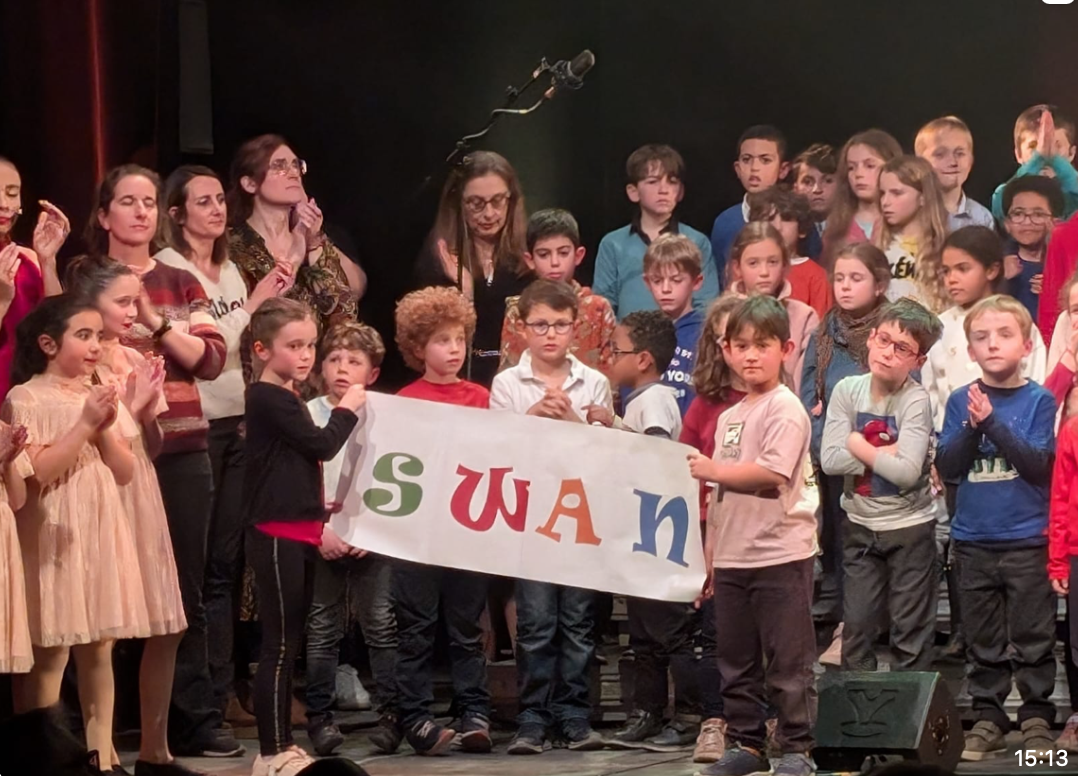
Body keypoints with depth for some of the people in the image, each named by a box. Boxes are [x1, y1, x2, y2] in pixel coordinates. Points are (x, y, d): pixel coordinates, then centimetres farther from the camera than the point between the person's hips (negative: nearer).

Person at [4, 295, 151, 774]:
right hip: (55, 536, -6)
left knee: (100, 647, 8)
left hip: (101, 534, 6)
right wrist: (84, 424, -16)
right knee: (51, 653, -5)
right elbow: (39, 472, -17)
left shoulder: (99, 397, 12)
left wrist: (106, 428, -7)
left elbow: (124, 472, 8)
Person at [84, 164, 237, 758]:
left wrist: (157, 322, -10)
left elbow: (211, 360, 1)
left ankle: (193, 719, 4)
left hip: (181, 450, 2)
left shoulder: (181, 285, 13)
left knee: (184, 584, 2)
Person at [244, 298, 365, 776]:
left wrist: (318, 522, 23)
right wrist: (347, 409, -2)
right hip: (276, 536, -10)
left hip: (298, 534, 10)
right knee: (279, 645, -8)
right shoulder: (268, 398, -13)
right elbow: (323, 445, -17)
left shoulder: (286, 400, 17)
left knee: (290, 644, 12)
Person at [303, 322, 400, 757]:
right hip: (320, 537, 0)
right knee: (322, 630, 4)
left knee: (380, 624, 0)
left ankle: (390, 714, 6)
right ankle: (319, 716, 10)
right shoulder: (307, 416, 0)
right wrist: (319, 531, -13)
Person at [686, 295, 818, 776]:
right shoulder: (730, 417, 15)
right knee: (736, 660, 12)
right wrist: (708, 556, 17)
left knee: (788, 661, -3)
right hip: (731, 556, 8)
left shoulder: (786, 410, -8)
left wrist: (712, 470, -12)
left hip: (781, 554, -8)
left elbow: (772, 473, -20)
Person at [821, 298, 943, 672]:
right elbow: (830, 460, -13)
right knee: (856, 625, 10)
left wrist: (858, 446, -16)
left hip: (909, 527, -4)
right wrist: (886, 452, -18)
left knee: (911, 633, 4)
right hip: (860, 525, 4)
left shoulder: (916, 401, -15)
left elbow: (907, 472, -27)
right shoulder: (848, 390, -4)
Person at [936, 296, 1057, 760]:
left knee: (1033, 638, 3)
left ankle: (1036, 717, 13)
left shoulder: (1038, 401, -4)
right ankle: (987, 718, 18)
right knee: (983, 640, 10)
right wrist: (973, 426, -17)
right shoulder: (960, 402, 4)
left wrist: (992, 423, -20)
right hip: (973, 541, 3)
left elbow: (1038, 465, -14)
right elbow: (947, 468, -1)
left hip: (1027, 541, -3)